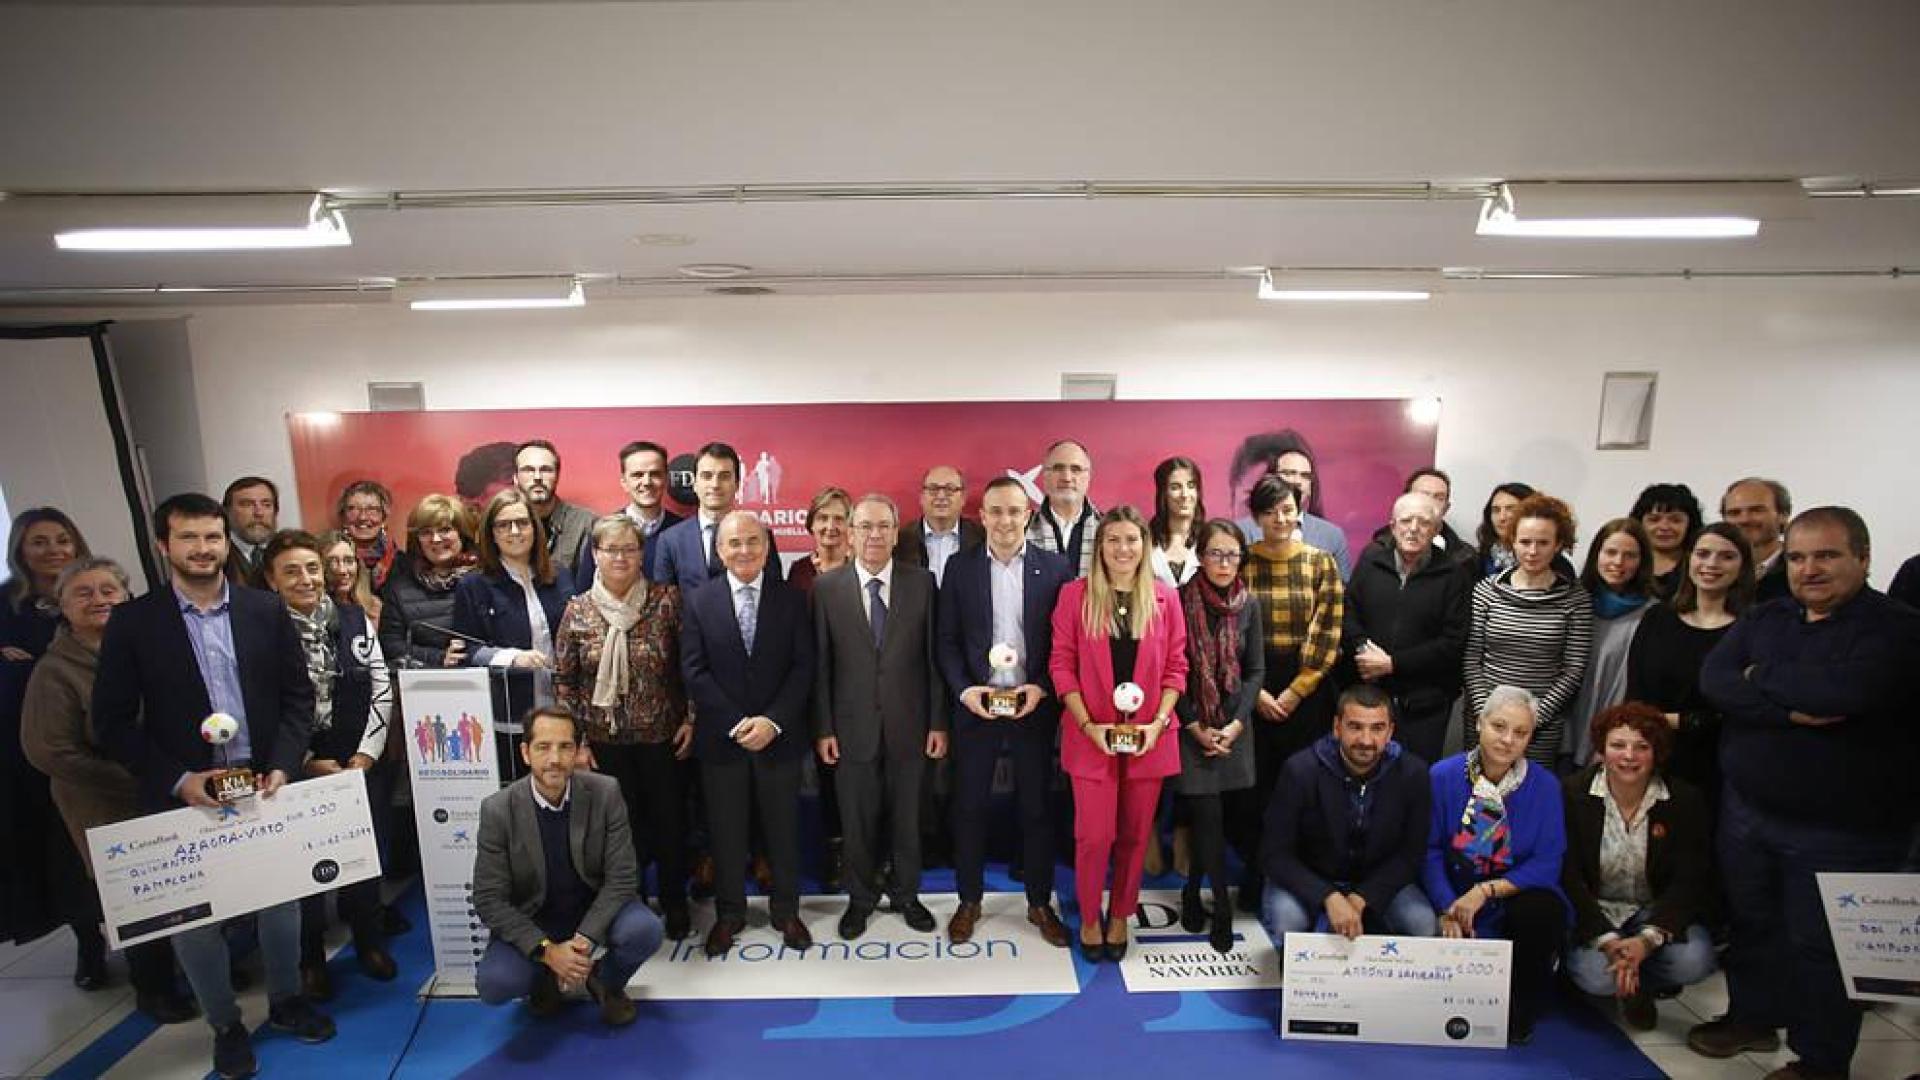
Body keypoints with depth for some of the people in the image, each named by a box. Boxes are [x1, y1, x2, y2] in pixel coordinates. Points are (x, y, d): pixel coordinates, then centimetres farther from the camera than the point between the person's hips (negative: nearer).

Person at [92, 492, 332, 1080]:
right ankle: (225, 1024, 31)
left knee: (281, 899, 14)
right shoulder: (132, 623, -5)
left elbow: (298, 694, 2)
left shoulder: (267, 609, 0)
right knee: (194, 916, 11)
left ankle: (286, 1000, 37)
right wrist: (179, 781, -14)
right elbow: (113, 721, -4)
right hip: (182, 796, -1)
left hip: (266, 785, 2)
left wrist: (282, 766, -10)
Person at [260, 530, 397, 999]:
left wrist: (365, 756, -3)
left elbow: (381, 691, 3)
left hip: (362, 764, 3)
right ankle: (311, 957, 24)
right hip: (298, 771, -2)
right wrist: (309, 763, -8)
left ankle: (369, 940, 29)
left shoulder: (356, 619, 3)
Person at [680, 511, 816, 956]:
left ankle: (786, 910, 28)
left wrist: (772, 721, -15)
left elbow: (804, 667, -4)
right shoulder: (699, 602, 1)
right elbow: (694, 671, -4)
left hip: (779, 736, 0)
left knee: (783, 827, 11)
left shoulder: (792, 599, 0)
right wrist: (735, 723, -13)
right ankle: (729, 912, 29)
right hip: (720, 737, 0)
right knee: (725, 830, 11)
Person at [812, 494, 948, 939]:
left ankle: (907, 894, 35)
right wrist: (823, 728, -4)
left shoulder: (922, 582, -2)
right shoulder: (827, 588, -3)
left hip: (908, 726, 0)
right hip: (852, 727, 0)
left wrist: (938, 722, -2)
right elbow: (821, 665, -2)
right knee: (856, 821, 13)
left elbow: (934, 657, -1)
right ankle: (859, 899, 33)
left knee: (907, 817, 14)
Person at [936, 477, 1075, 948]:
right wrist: (963, 690, -12)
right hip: (975, 705, 1)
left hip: (1034, 705, 0)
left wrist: (1042, 689, -12)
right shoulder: (960, 566, 0)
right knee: (969, 806, 9)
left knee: (1036, 806, 10)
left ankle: (1040, 903, 27)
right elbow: (947, 640, 1)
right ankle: (969, 900, 27)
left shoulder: (1055, 568, -1)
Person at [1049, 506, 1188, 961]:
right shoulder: (1075, 595, -3)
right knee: (1094, 836, 1)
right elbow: (1062, 664, -3)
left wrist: (1158, 722, -7)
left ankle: (1120, 917, 32)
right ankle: (1089, 920, 24)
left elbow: (1176, 666, 5)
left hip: (1149, 737, 2)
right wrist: (1087, 724, -11)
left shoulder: (1165, 598, 3)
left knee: (1135, 834, 11)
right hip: (1091, 736, -2)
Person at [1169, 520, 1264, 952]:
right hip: (1190, 726, -3)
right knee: (1209, 818, -6)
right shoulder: (1180, 600, -9)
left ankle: (1192, 895, 30)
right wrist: (1196, 727, -9)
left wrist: (1235, 725, -7)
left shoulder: (1249, 604, 2)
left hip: (1233, 727, 3)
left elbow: (1256, 671, 4)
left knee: (1205, 819, 9)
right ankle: (1222, 910, 8)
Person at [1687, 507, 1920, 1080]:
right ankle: (1752, 1017, 39)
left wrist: (1761, 676, -14)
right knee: (1752, 922, 19)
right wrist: (1789, 711, -22)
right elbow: (1714, 679, -8)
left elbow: (1848, 689, -30)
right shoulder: (1764, 618, 6)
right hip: (1747, 810, 5)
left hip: (1842, 831, -5)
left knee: (1819, 944, 6)